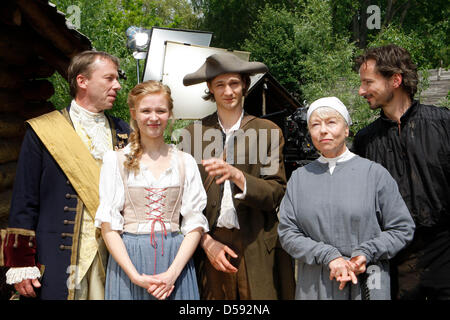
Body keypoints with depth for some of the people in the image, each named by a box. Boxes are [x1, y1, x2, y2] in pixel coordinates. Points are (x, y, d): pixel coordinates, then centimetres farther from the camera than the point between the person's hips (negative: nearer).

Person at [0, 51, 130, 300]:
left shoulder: (124, 133, 10)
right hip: (59, 259, -3)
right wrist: (21, 266, -7)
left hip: (115, 257, 3)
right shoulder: (43, 131, 0)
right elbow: (24, 202, -2)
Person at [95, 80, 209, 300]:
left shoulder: (185, 162, 6)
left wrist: (173, 273, -11)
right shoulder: (115, 160, 2)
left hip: (176, 259, 1)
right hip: (127, 259, -1)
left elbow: (195, 224, 1)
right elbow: (108, 225, -3)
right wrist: (136, 277, -13)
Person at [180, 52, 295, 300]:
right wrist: (206, 241, -6)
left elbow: (276, 193, -3)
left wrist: (237, 176, -18)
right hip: (209, 249, 1)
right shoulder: (194, 133, 5)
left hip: (257, 249, 0)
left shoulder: (268, 131, 4)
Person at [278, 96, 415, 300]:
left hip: (365, 285, -1)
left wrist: (366, 254, -14)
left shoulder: (374, 173, -2)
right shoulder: (299, 178, 4)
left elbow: (403, 229, 0)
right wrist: (328, 256, -14)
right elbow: (287, 233, -1)